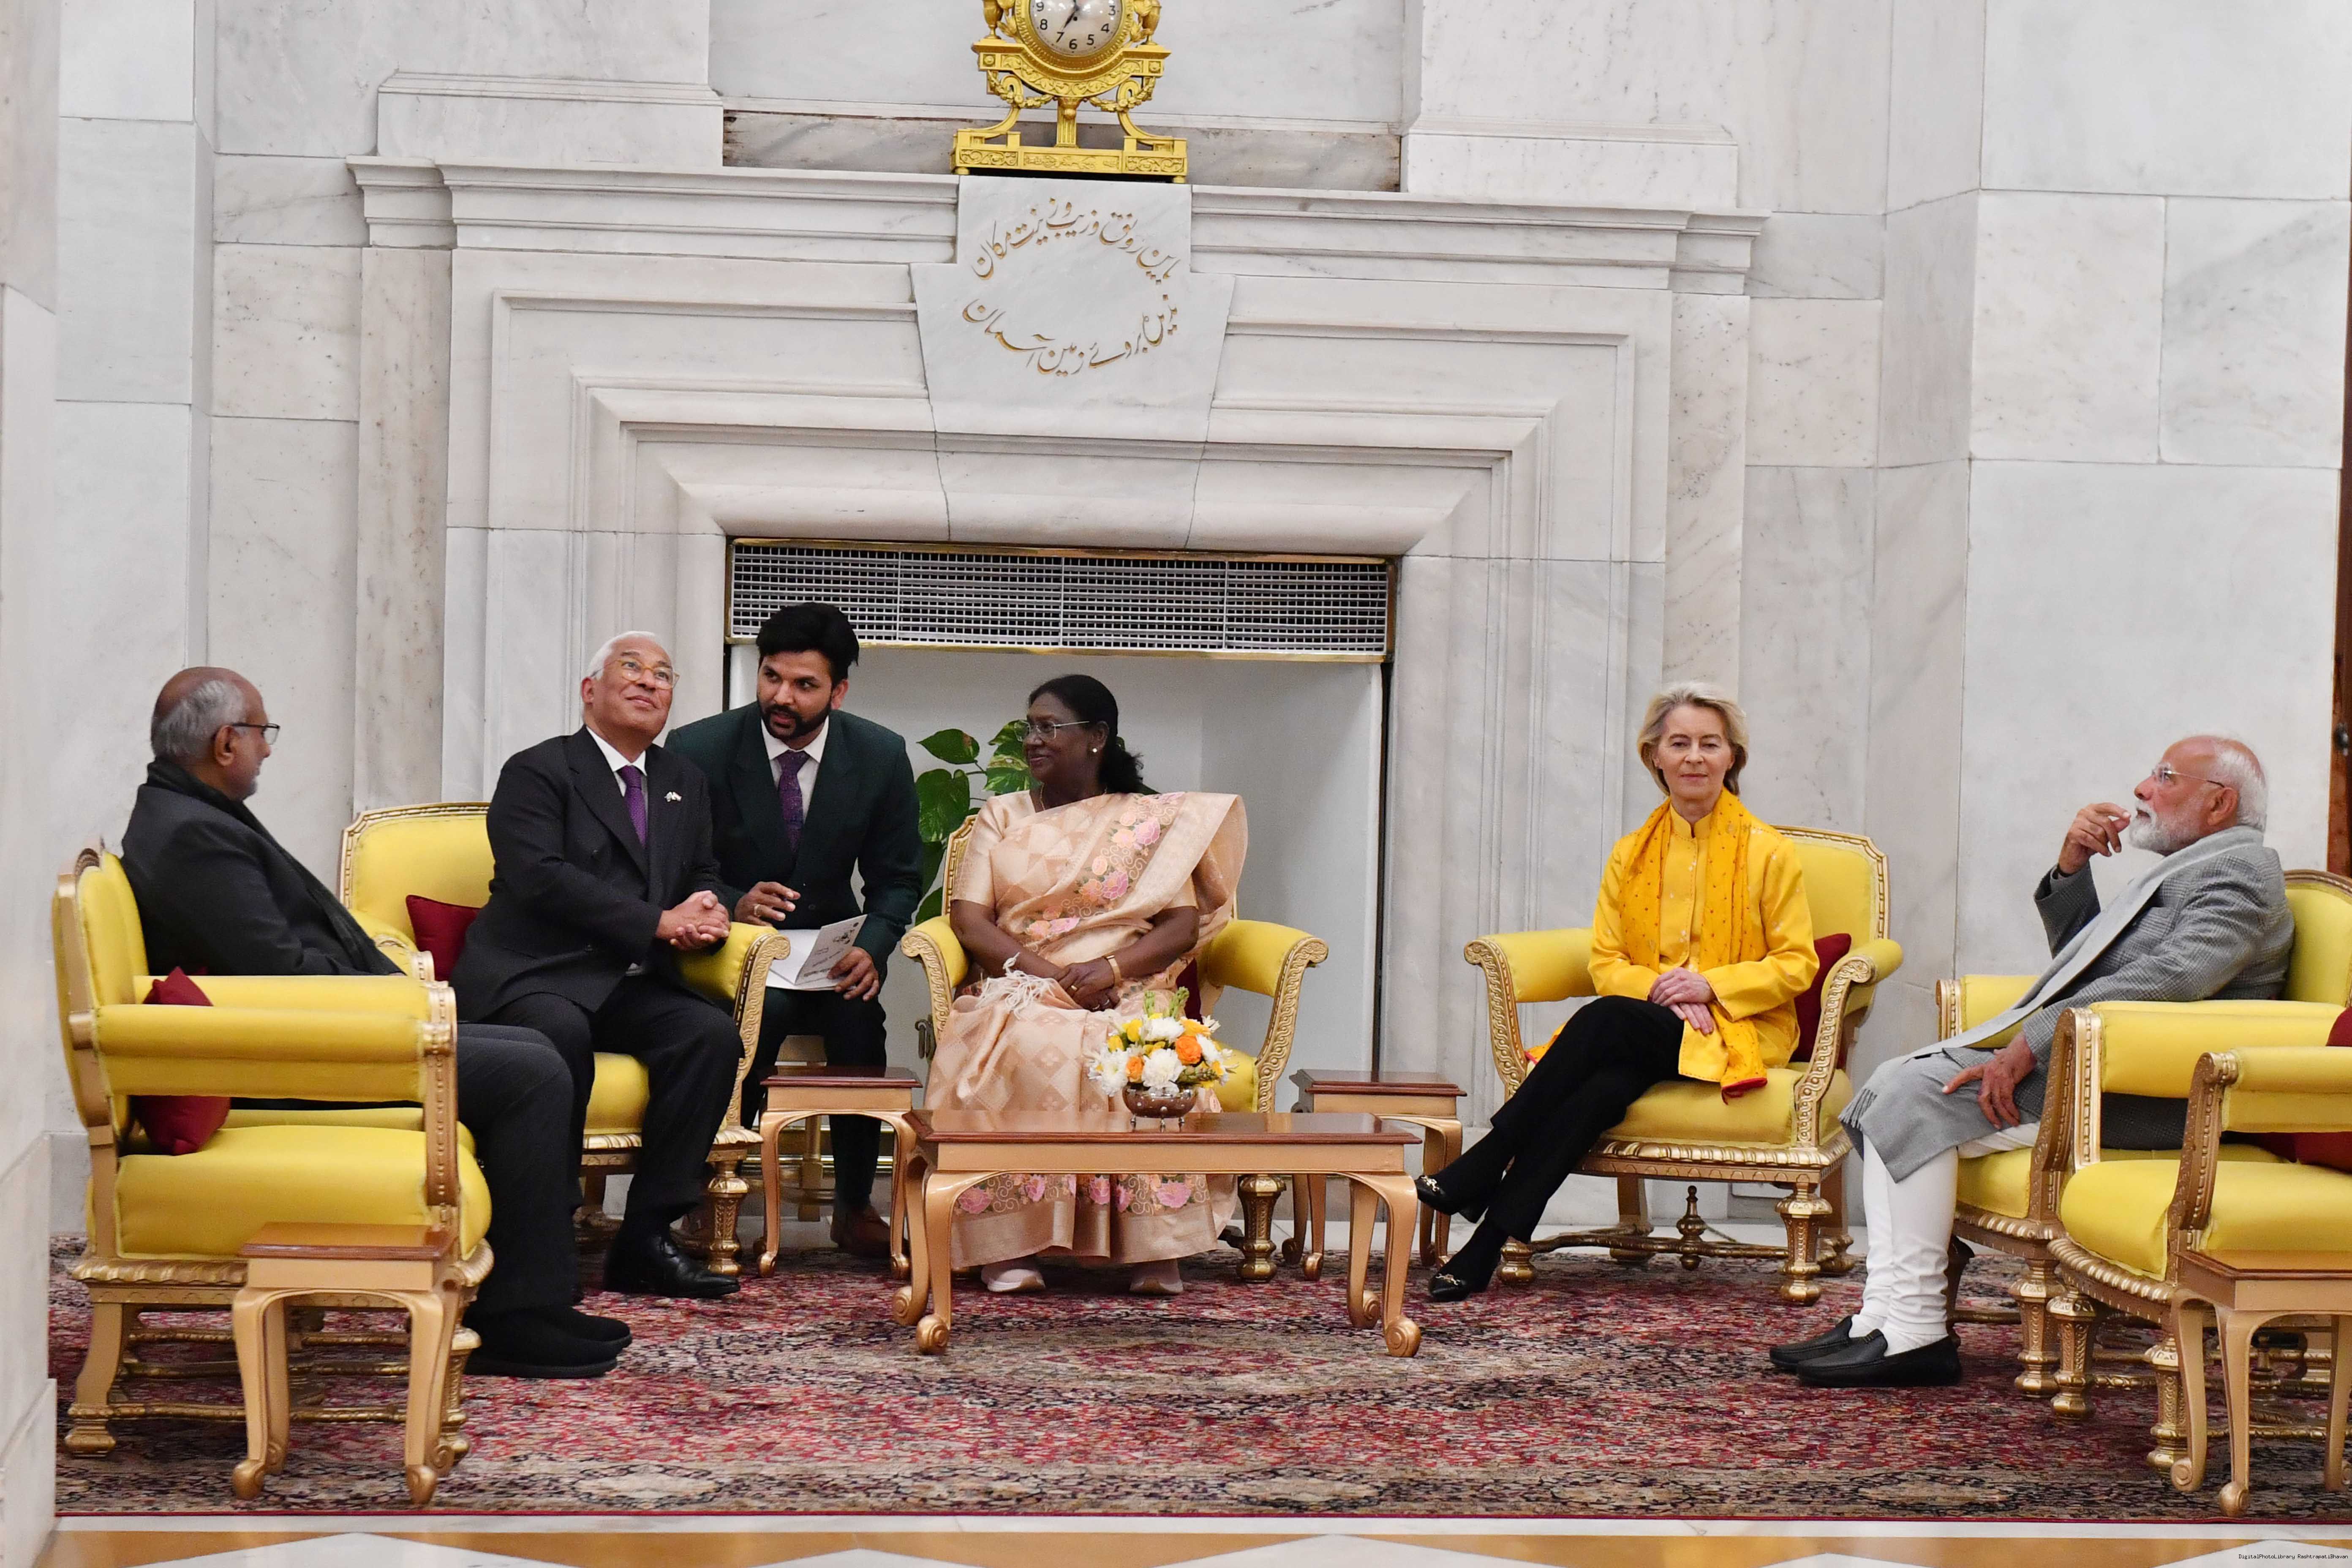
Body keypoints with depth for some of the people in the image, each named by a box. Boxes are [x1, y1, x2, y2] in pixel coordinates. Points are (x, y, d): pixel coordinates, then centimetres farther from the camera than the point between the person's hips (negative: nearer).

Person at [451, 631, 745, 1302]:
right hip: (531, 979, -6)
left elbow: (703, 880, 21)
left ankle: (646, 1238, -20)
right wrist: (658, 923, -18)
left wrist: (706, 917, -6)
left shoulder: (684, 784, 22)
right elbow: (541, 877, -14)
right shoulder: (537, 771, 0)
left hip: (631, 988, 6)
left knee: (712, 1033, -23)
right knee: (561, 1034, -38)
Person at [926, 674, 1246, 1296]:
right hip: (1020, 991, 1)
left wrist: (1112, 968, -15)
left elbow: (1183, 925, 5)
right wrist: (1050, 974, -11)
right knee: (1026, 1048, -36)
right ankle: (1011, 1245, -34)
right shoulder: (1001, 818, 19)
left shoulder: (1153, 821, 15)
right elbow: (970, 919, 6)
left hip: (1125, 999, -1)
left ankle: (1153, 1246, -32)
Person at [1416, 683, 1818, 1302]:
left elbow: (1796, 966, 1)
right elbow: (1605, 964, 11)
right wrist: (1657, 987, -11)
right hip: (1643, 1029, 3)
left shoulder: (1767, 854, 3)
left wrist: (1710, 985, -14)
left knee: (1604, 1021, -32)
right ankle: (1483, 1251, -40)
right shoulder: (1631, 855, 14)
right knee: (1601, 1085, -33)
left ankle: (1480, 1169, -28)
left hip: (1739, 1033, -3)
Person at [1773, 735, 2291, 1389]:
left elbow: (2171, 979, -23)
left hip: (2142, 1091, -11)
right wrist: (2071, 868, 11)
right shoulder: (2187, 866, 27)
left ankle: (1915, 1330, -19)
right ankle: (1886, 1312, -4)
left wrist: (2032, 1044, -24)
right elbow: (2079, 957, 30)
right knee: (1893, 1085, 3)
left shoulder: (2240, 867, -7)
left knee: (1922, 1094, -21)